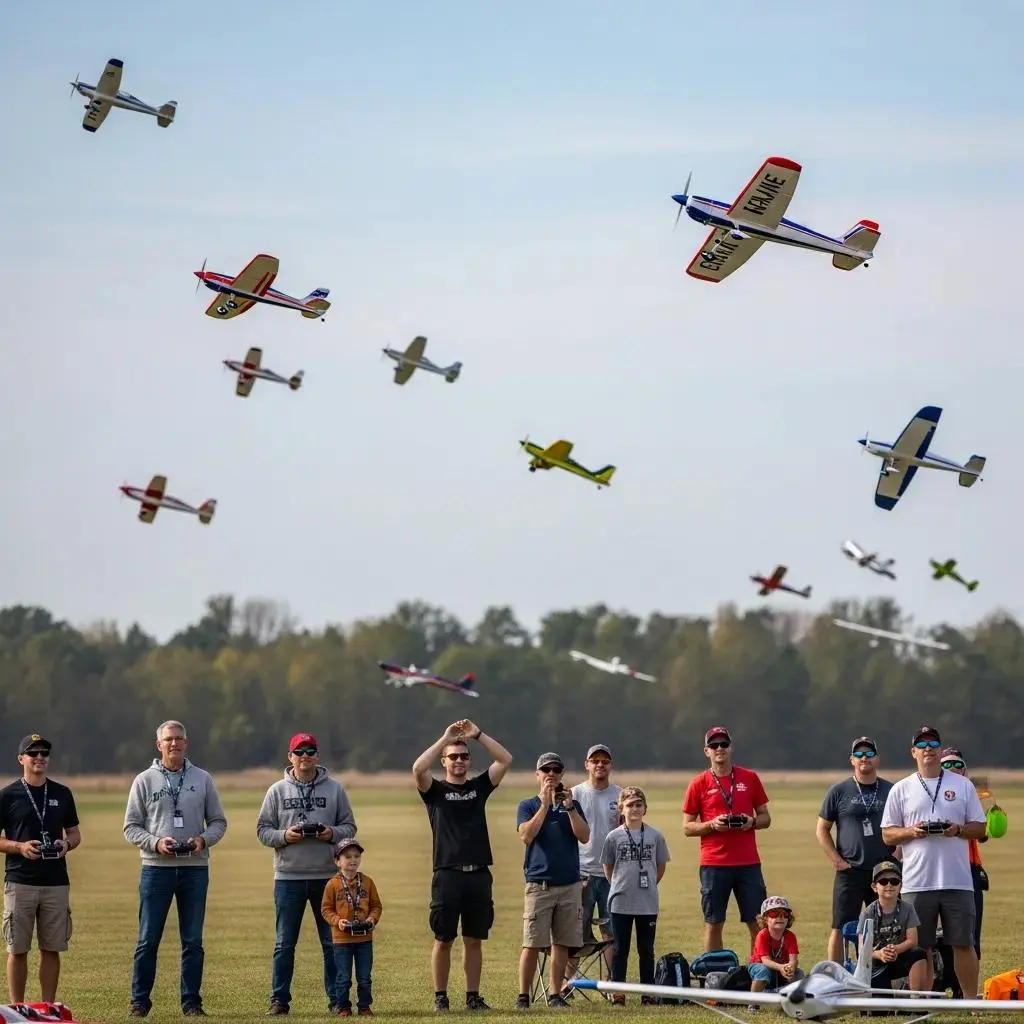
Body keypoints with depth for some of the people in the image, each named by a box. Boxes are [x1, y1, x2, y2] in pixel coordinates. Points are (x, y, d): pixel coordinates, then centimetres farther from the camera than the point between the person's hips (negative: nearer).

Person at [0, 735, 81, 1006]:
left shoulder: (62, 794, 11)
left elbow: (75, 833, 18)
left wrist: (67, 844, -4)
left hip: (56, 882, 3)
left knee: (52, 948, 4)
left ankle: (48, 1007, 11)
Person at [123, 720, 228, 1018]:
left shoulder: (202, 779, 8)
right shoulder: (144, 780, 4)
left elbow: (218, 822, 11)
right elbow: (131, 827, 3)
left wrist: (203, 840, -9)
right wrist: (155, 842, -14)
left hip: (195, 868, 2)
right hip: (156, 869, -1)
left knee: (193, 940, 4)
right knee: (148, 939, -1)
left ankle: (191, 1001, 10)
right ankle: (140, 1001, 6)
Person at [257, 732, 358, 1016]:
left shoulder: (335, 789, 5)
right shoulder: (278, 791, 5)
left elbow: (349, 827, 7)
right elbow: (263, 830, 4)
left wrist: (333, 834, -14)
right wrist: (284, 836, -15)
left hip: (328, 877, 0)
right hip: (288, 877, 0)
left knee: (333, 942, 5)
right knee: (285, 943, 3)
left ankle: (337, 999, 11)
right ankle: (279, 1000, 7)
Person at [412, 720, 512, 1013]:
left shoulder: (479, 787, 13)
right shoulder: (435, 790, 5)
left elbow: (505, 759, 4)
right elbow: (418, 768, -15)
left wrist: (478, 734, -2)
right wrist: (445, 738, -12)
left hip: (479, 875, 3)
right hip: (447, 875, -3)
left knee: (474, 941, 7)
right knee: (443, 940, 2)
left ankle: (473, 997, 12)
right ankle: (440, 997, 8)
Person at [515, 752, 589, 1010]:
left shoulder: (573, 806, 13)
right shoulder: (528, 806, 6)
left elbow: (584, 837, -2)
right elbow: (526, 835, -12)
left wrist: (569, 807, -11)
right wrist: (546, 804, -14)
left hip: (570, 885, 3)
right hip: (539, 884, -3)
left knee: (562, 943, 4)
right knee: (532, 944, -7)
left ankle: (555, 993, 11)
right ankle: (523, 995, -3)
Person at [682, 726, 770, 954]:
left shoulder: (750, 778, 8)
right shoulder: (699, 784, 4)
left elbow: (765, 818, 13)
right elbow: (687, 827, 5)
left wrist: (752, 822, -9)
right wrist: (712, 824, -12)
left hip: (748, 863, 1)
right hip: (714, 864, -1)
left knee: (758, 923, 0)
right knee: (713, 924, 2)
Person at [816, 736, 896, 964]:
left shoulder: (891, 791, 8)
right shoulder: (839, 791, 4)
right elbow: (822, 830, 7)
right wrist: (836, 860, -5)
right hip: (849, 872, -2)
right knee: (840, 928, -2)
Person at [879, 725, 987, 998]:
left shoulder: (963, 785, 10)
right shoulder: (901, 789, 9)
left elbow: (979, 828, 9)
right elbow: (888, 835, 9)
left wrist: (958, 830, -11)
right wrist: (911, 832, -11)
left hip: (957, 881, 0)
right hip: (917, 883, 0)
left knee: (963, 943, 0)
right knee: (919, 947, 1)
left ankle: (972, 1002, 6)